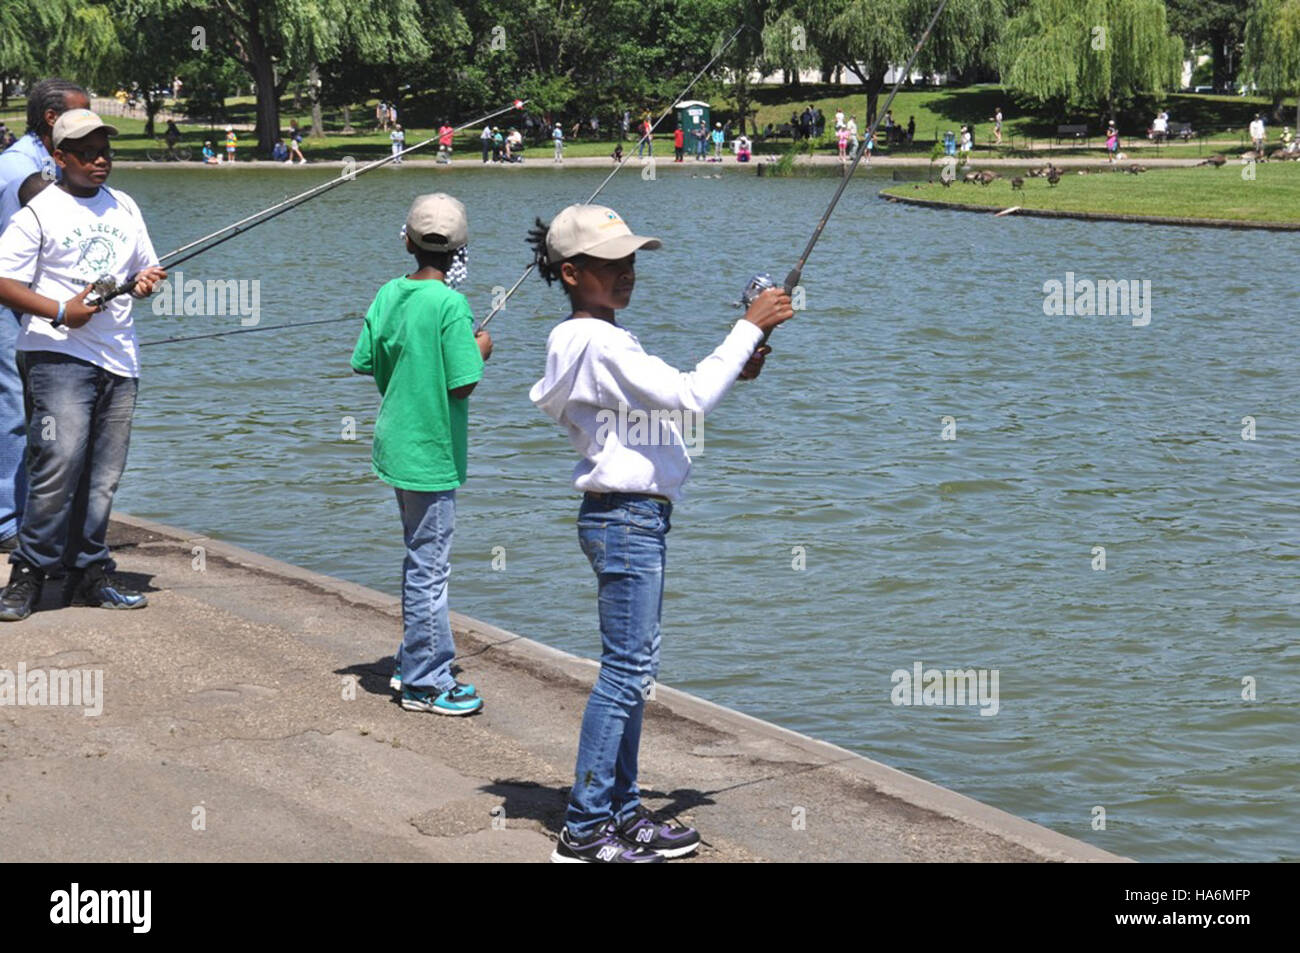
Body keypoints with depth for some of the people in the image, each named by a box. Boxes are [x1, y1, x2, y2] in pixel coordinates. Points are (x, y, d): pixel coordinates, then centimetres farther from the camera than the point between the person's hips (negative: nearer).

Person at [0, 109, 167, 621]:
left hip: (119, 357, 6)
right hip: (59, 354, -6)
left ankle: (89, 574, 13)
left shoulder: (124, 207, 17)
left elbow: (146, 268, 27)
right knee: (59, 463, -16)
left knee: (103, 477, 5)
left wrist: (146, 282, 4)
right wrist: (60, 311, -18)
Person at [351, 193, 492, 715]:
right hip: (432, 453, -8)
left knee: (420, 560, 20)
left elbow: (364, 364, 6)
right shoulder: (450, 304, -18)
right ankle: (424, 682, 7)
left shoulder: (389, 294, 2)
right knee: (428, 568, 0)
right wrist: (480, 350, -2)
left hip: (396, 446, 8)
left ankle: (417, 664, 30)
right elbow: (464, 382, -21)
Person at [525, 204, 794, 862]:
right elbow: (688, 399, -24)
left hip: (631, 517, 11)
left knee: (633, 669, 14)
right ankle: (584, 832, -2)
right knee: (626, 671, -7)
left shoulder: (593, 340, 15)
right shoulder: (600, 343, -18)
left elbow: (663, 402, 20)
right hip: (626, 518, -11)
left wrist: (734, 371, 7)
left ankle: (623, 813, 21)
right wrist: (749, 328, -18)